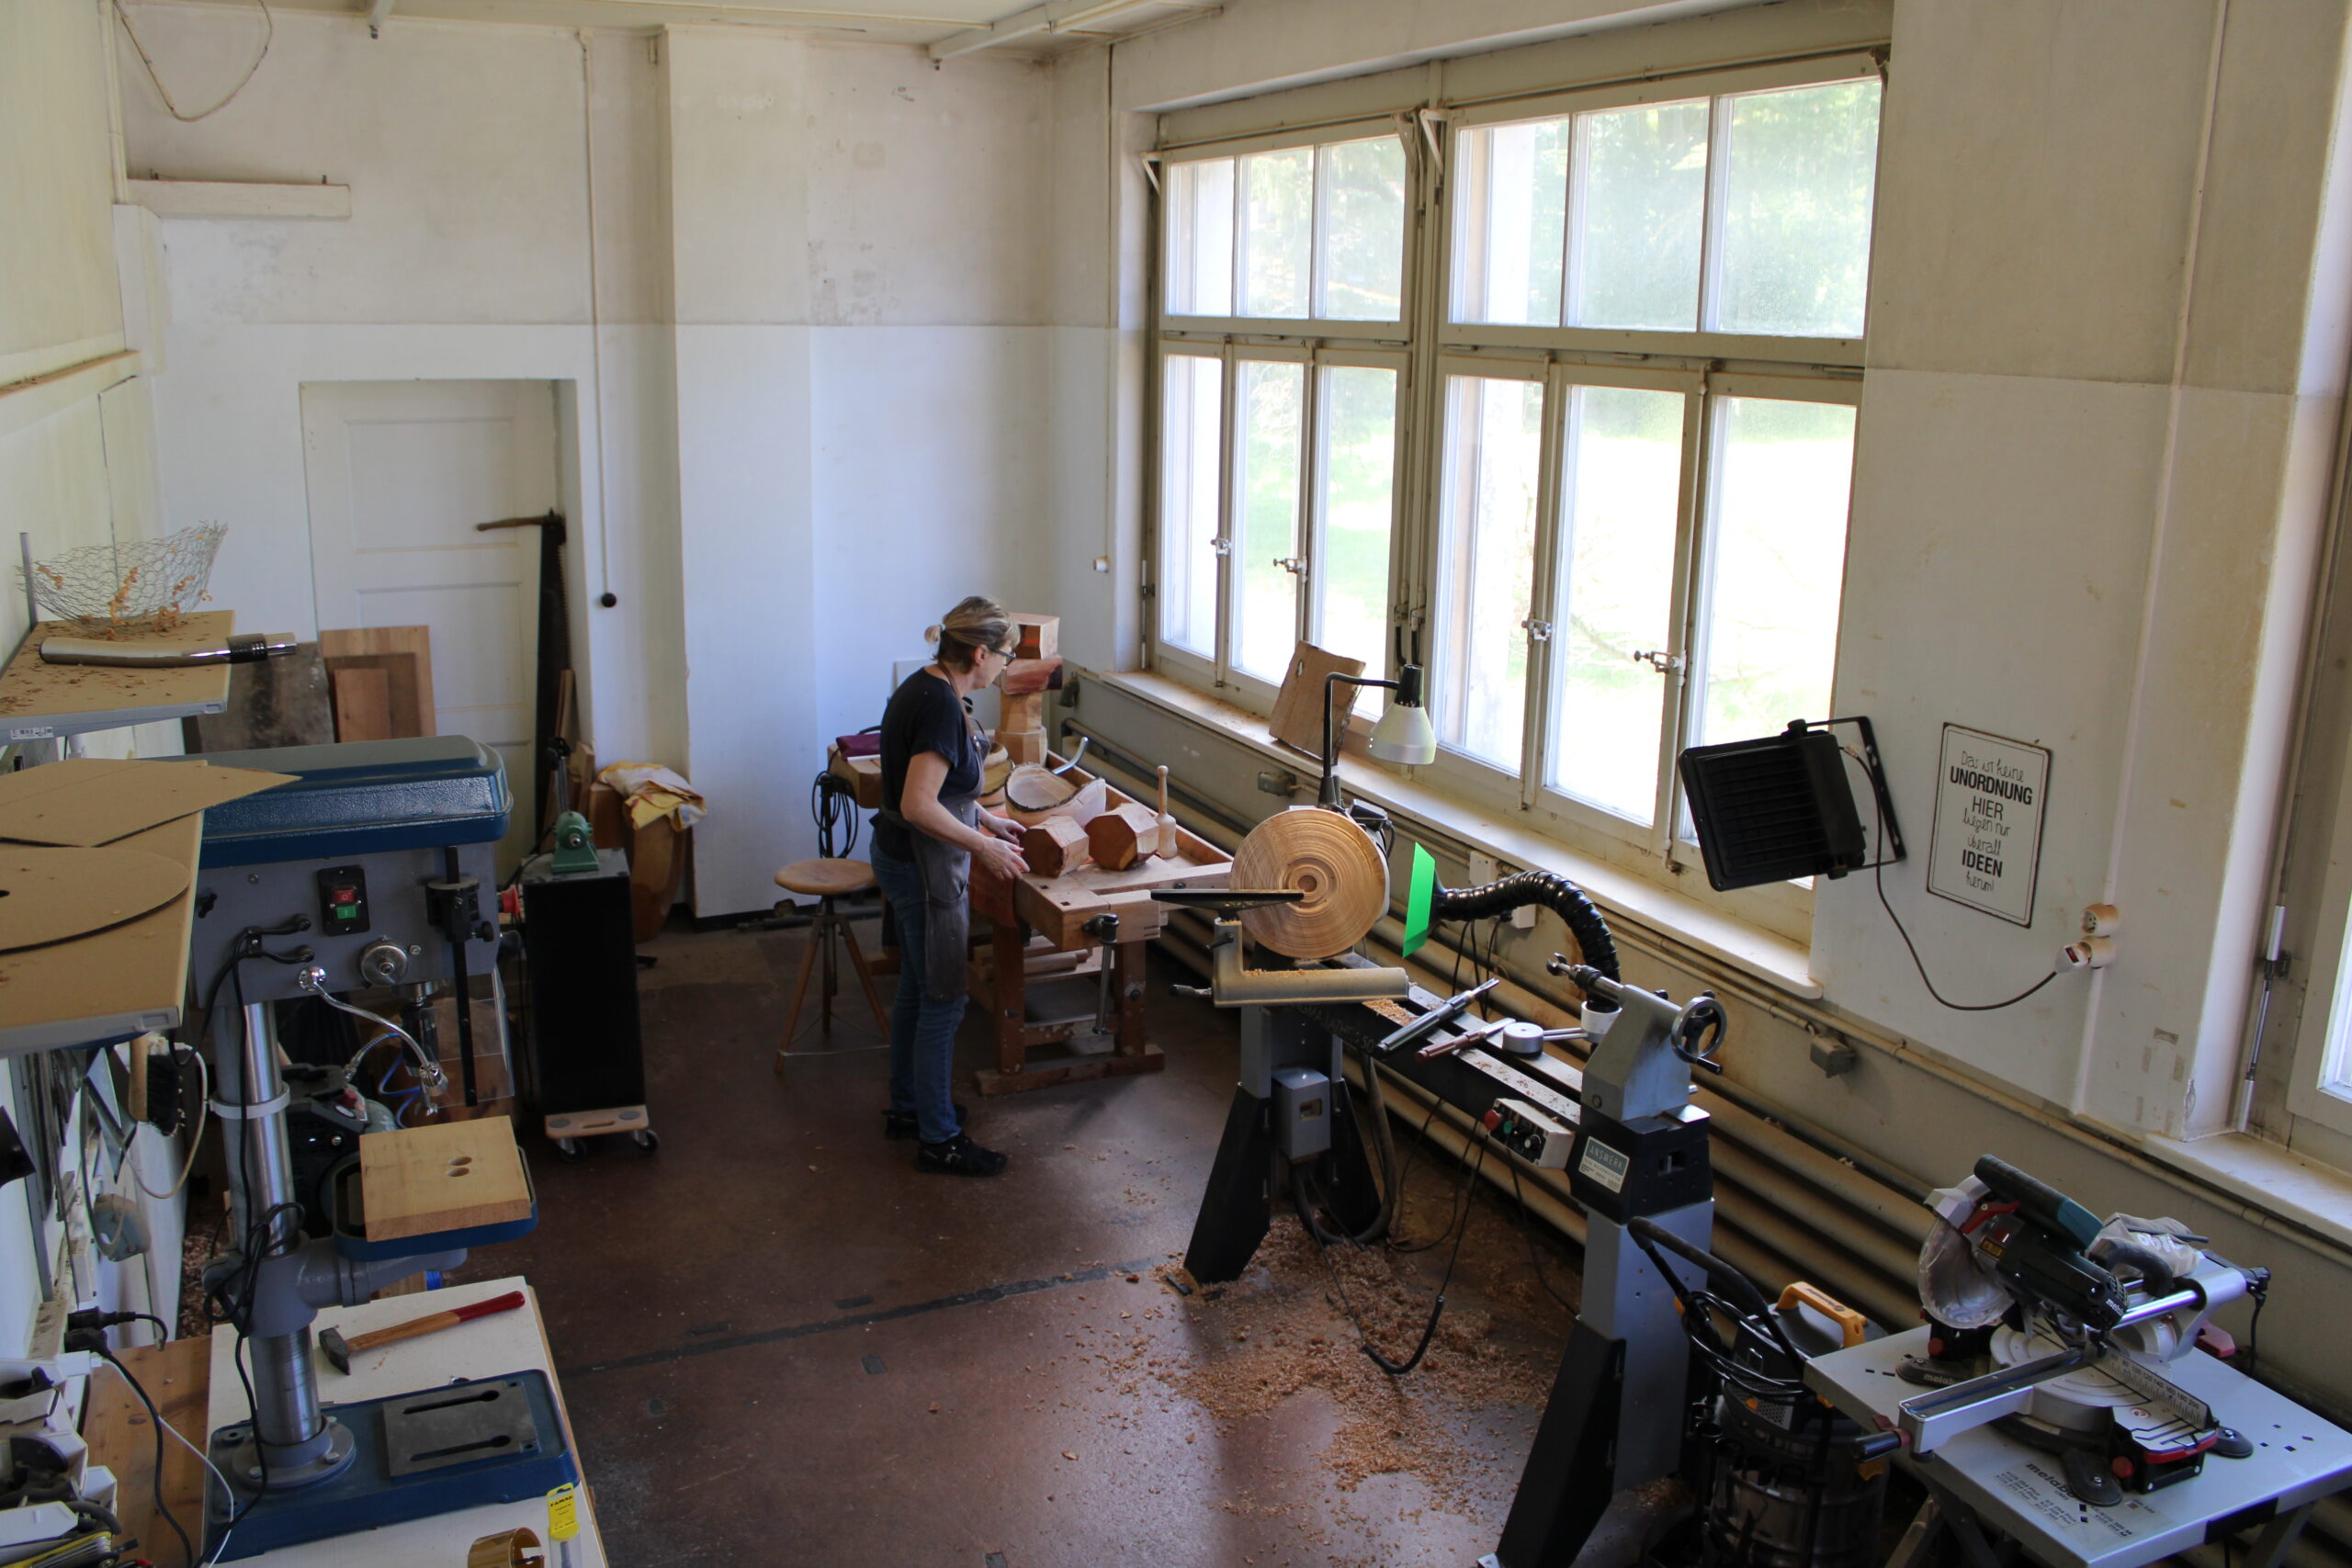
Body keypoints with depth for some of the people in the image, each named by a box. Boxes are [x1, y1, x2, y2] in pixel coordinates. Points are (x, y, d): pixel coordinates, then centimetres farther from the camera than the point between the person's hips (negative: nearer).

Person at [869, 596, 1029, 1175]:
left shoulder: (921, 686, 6)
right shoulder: (944, 707, -24)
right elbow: (918, 805, -27)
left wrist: (983, 818, 18)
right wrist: (983, 847, -19)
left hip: (898, 858, 10)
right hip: (925, 868, -10)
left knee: (915, 988, 21)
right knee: (942, 1003, 0)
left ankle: (907, 1107, 35)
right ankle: (938, 1139, 11)